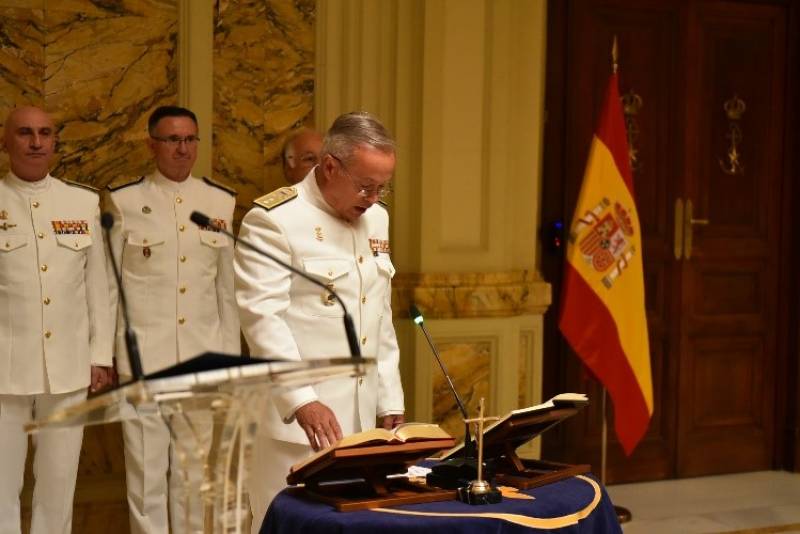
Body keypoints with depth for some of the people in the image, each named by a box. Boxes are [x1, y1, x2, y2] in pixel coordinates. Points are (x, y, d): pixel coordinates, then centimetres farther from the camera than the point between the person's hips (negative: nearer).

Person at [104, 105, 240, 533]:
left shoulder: (221, 201, 6)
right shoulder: (124, 200, -2)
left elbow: (227, 287, 11)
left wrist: (231, 355, 10)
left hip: (204, 357, 3)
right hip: (143, 355, -3)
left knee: (196, 469, 10)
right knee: (146, 468, 1)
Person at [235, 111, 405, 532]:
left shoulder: (375, 218, 13)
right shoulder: (273, 220, -11)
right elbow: (263, 318, -19)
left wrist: (390, 401, 15)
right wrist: (302, 402, -27)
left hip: (360, 419, 7)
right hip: (295, 421, -7)